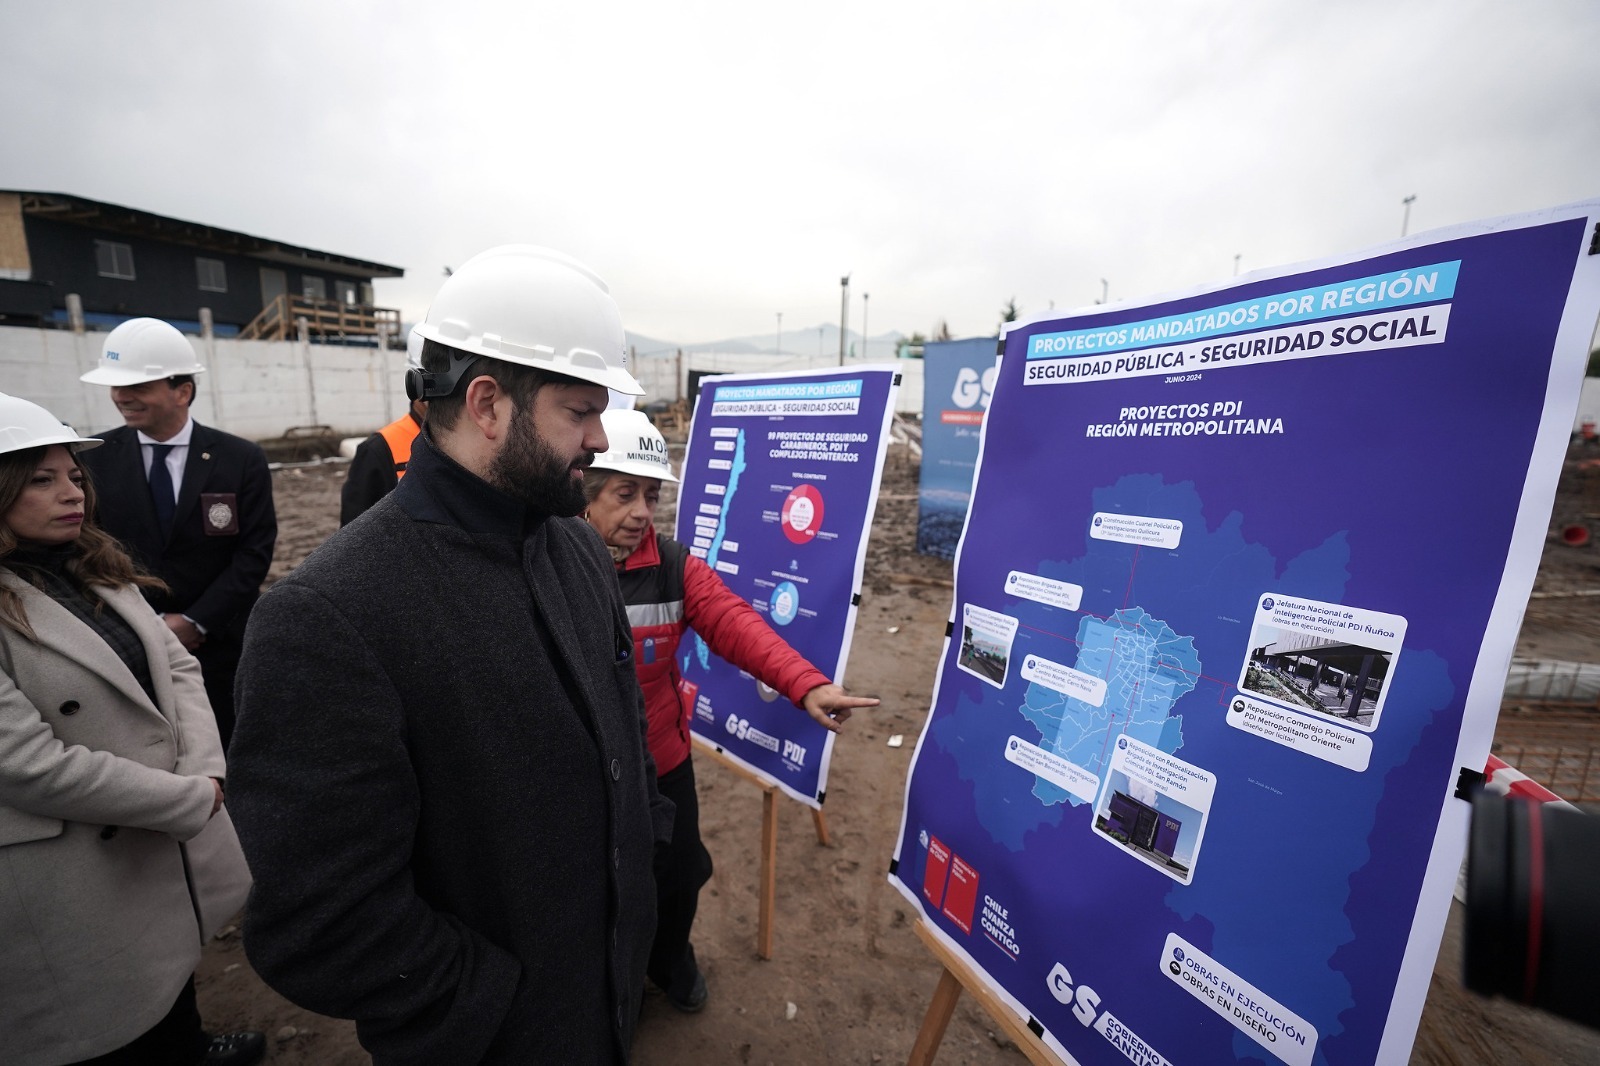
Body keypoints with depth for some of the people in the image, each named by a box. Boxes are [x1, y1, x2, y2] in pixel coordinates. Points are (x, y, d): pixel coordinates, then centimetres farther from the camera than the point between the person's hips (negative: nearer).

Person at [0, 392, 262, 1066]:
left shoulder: (95, 568, 4)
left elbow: (177, 667, 3)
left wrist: (203, 771, -11)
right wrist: (195, 798, -16)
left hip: (160, 832, 7)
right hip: (74, 876, -7)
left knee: (173, 976, 28)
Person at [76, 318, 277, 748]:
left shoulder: (241, 458, -5)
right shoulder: (93, 459, 0)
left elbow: (254, 553, -8)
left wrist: (195, 622, -13)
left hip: (220, 646, -1)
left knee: (224, 755, 11)